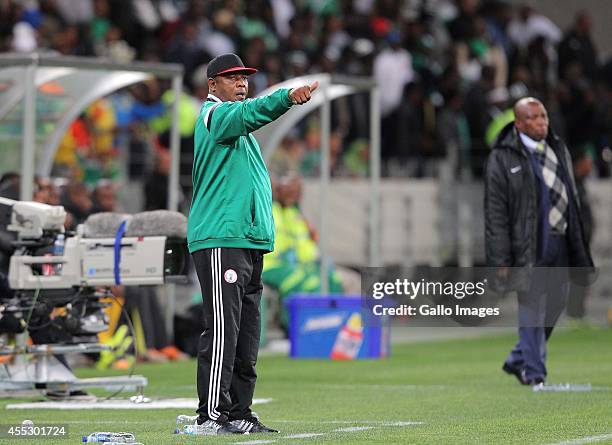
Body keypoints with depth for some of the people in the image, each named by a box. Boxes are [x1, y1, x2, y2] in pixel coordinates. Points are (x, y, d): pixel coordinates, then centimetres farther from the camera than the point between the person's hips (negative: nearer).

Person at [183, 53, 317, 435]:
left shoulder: (237, 125, 26)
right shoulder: (215, 114, -6)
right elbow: (251, 113, -27)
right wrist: (288, 97, -44)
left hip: (249, 242, 10)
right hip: (220, 241, -10)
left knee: (246, 334, 9)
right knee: (223, 330, -13)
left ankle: (239, 414, 12)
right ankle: (211, 416, -15)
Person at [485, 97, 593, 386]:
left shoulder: (559, 150, 14)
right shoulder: (502, 159, -6)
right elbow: (495, 212, -8)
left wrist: (579, 247, 17)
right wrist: (501, 260, -13)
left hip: (560, 243, 6)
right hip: (529, 246, -6)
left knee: (556, 302, 11)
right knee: (532, 308, -5)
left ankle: (518, 360, 27)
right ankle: (533, 372, 3)